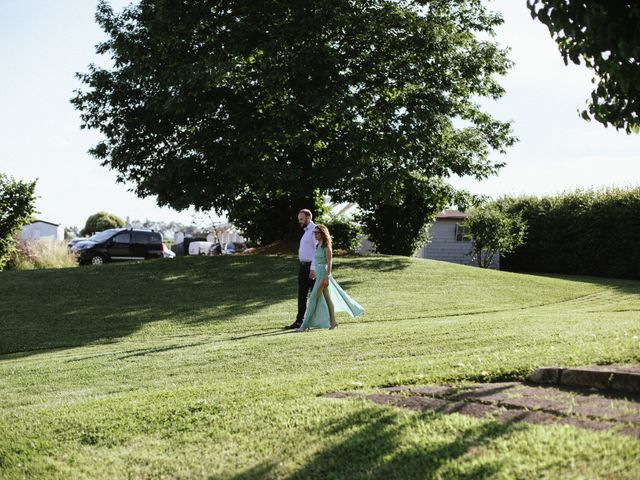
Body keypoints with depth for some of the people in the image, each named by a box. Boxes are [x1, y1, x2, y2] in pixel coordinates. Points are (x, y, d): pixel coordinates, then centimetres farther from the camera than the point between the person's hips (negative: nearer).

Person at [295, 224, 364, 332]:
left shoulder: (326, 247, -12)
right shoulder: (318, 246, 12)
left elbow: (329, 263, -15)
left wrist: (327, 277, -21)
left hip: (323, 274, -9)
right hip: (318, 273, 9)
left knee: (314, 298, -10)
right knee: (327, 298, 12)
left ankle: (305, 325, -11)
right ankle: (333, 321, 19)